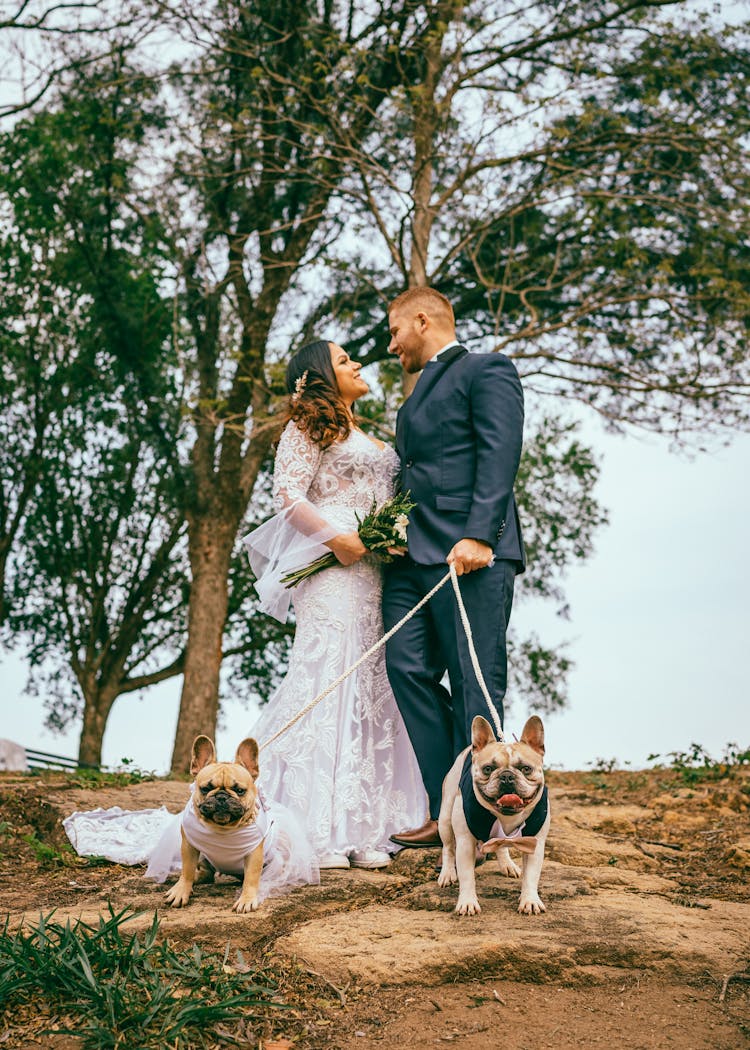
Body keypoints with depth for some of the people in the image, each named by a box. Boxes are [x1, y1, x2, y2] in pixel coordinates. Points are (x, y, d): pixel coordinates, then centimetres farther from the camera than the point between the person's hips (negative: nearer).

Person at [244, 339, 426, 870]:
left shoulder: (363, 436, 27)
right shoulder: (308, 428, 2)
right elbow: (288, 494, -9)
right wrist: (335, 537, -21)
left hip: (376, 571, 8)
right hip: (333, 568, -8)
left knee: (371, 689, 3)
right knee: (328, 683, -11)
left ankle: (362, 827, 5)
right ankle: (316, 830, -10)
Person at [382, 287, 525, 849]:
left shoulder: (487, 370, 1)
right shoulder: (420, 393, 28)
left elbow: (500, 456, -12)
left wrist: (478, 536, -22)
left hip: (470, 555, -8)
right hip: (413, 557, 8)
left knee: (475, 686, -6)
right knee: (409, 669, -1)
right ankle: (447, 810, 4)